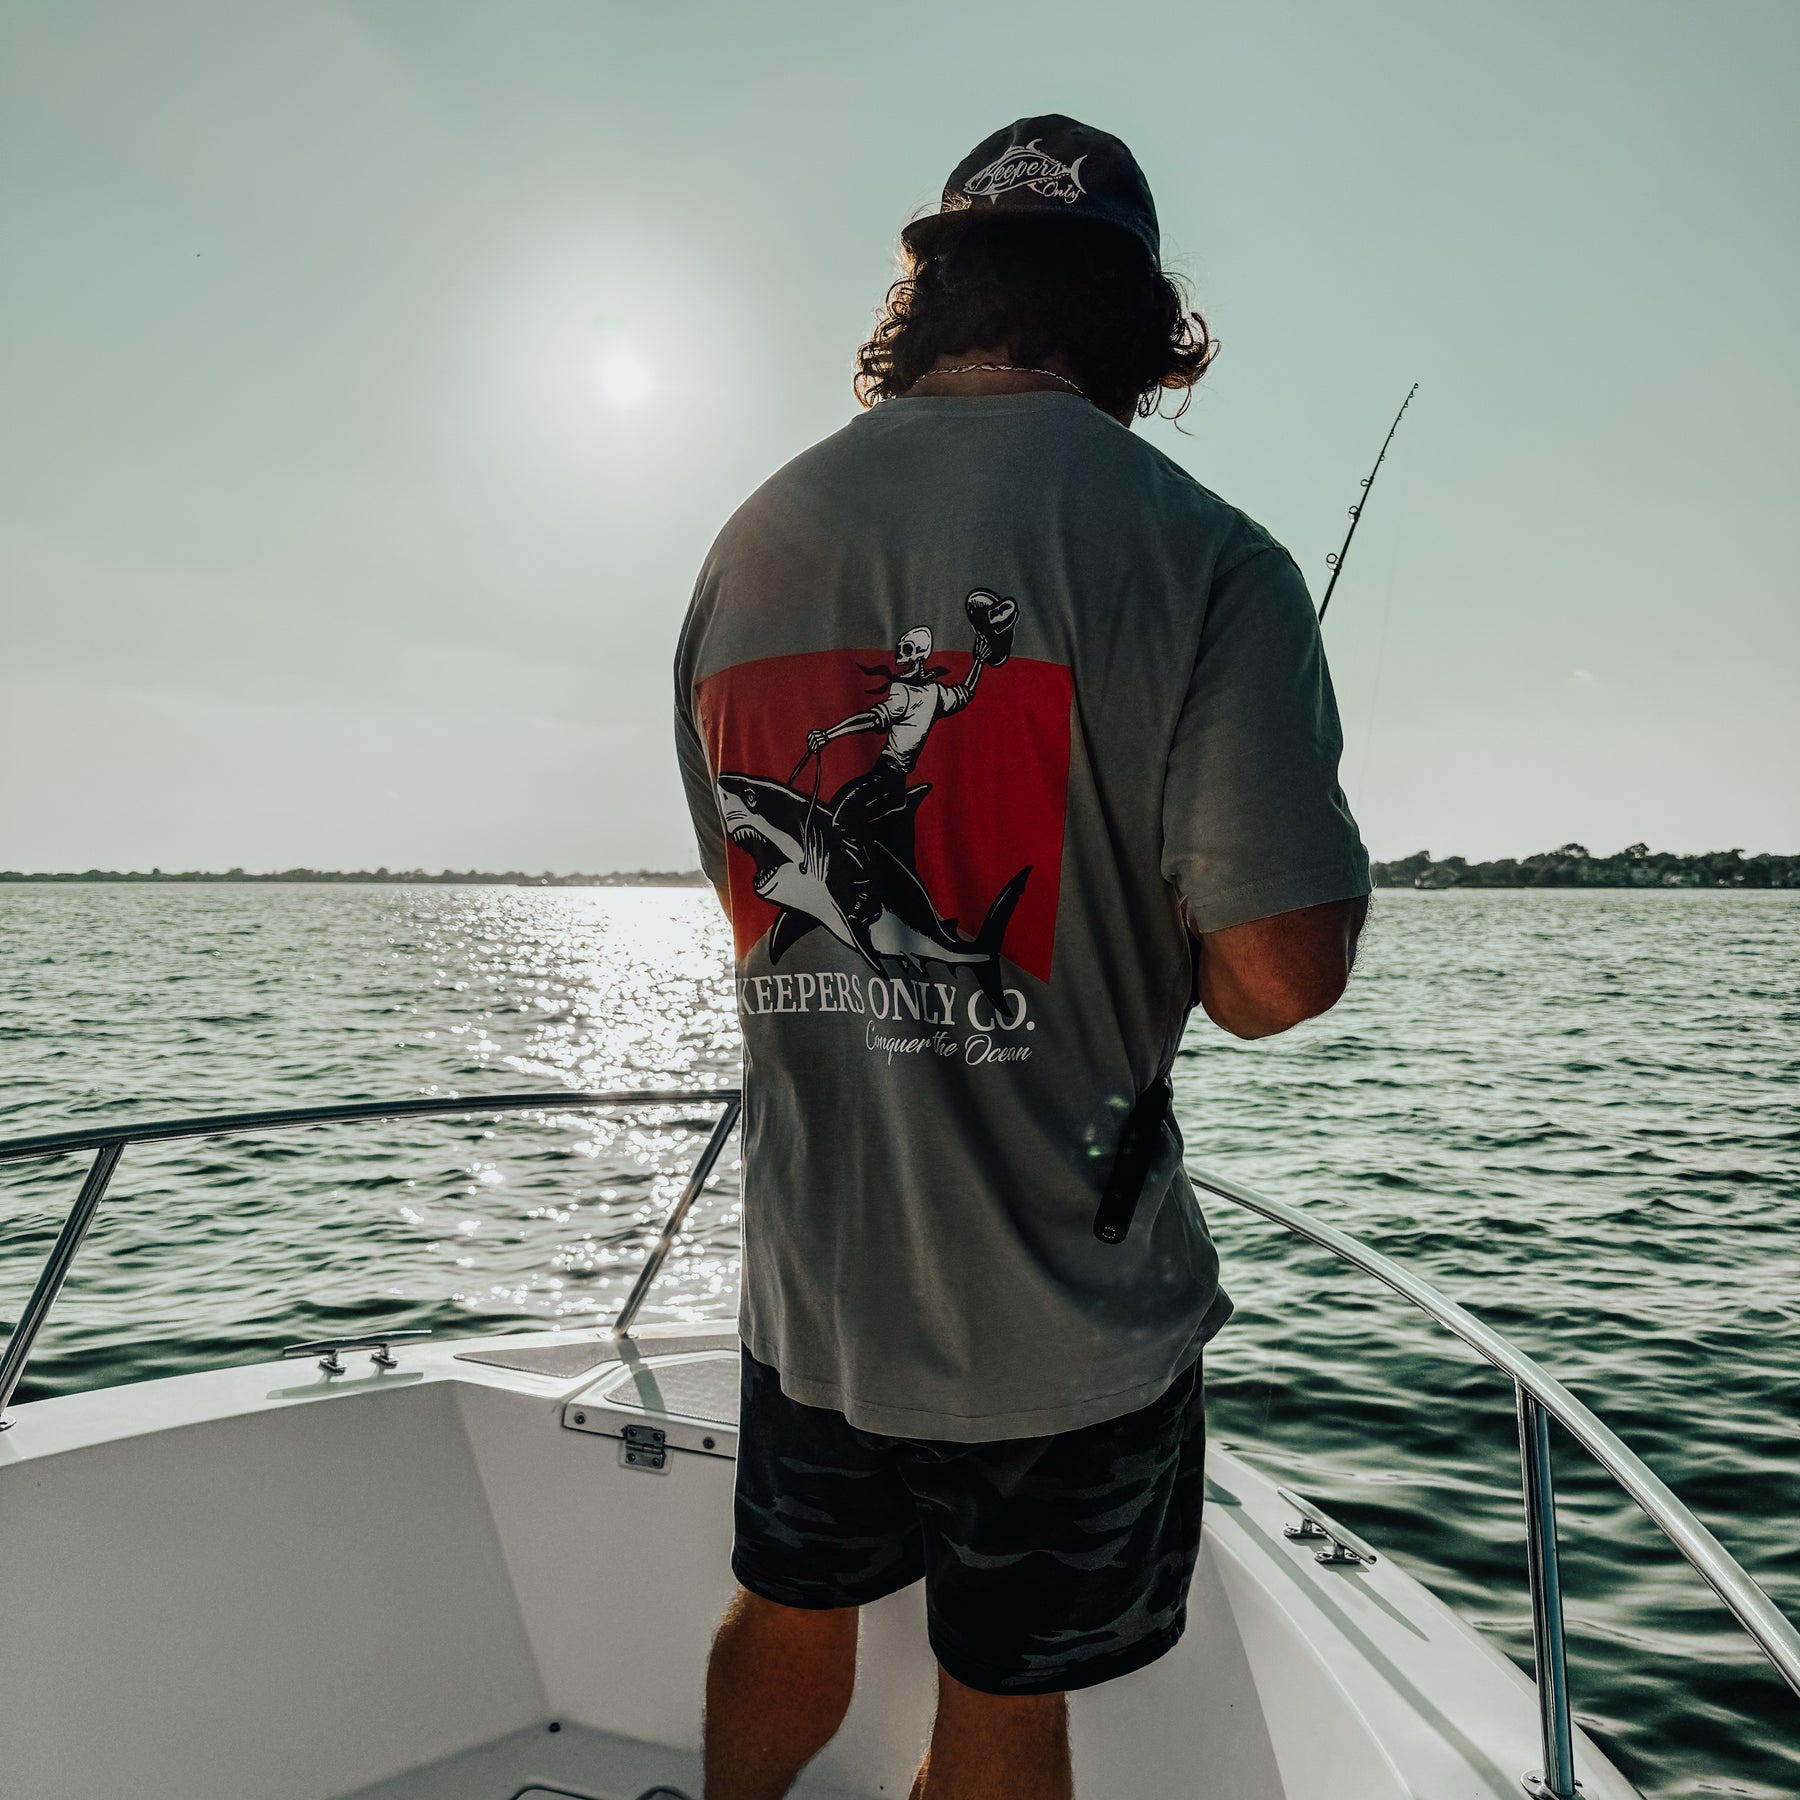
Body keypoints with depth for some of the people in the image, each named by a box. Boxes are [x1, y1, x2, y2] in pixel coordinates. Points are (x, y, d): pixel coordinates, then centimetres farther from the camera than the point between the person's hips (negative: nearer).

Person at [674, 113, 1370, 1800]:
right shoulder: (1197, 551, -16)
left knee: (789, 1616, 28)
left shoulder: (749, 540, 1)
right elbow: (1280, 974, -20)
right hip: (1063, 1310, -4)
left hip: (809, 1272, 5)